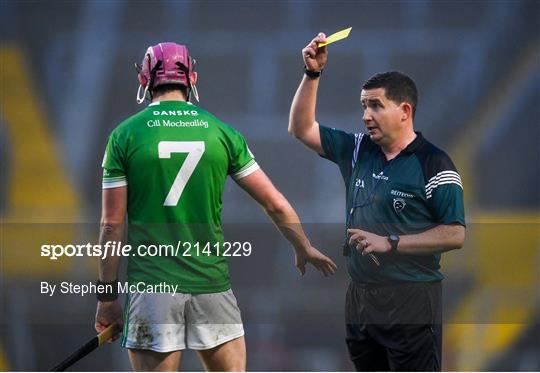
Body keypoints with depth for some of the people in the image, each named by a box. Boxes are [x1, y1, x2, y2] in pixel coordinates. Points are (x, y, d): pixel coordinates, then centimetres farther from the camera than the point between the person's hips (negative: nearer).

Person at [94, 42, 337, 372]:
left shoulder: (125, 136, -1)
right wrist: (304, 248, 26)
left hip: (151, 287, -2)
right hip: (212, 283, 2)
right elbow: (276, 205, 9)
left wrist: (108, 296, 4)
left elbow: (112, 226, -3)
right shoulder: (221, 133, 5)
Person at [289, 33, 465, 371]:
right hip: (360, 296, 7)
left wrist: (390, 242, -15)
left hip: (411, 302, -7)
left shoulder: (433, 164, -9)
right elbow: (301, 128, 16)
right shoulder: (358, 151, 10)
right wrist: (312, 74, 5)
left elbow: (455, 235, -13)